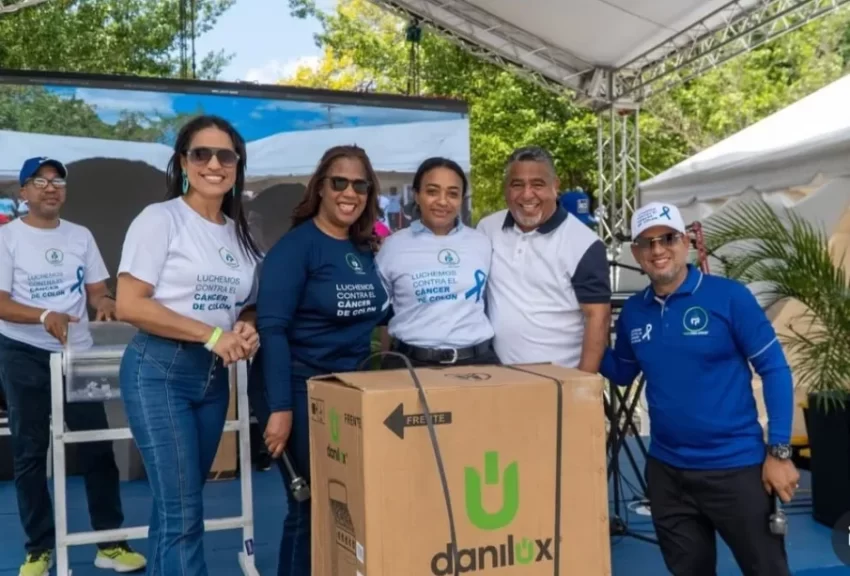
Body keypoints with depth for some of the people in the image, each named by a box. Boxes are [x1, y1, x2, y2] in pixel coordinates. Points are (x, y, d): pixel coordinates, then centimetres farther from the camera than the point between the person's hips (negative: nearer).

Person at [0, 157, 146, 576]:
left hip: (78, 352, 3)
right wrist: (45, 316, -30)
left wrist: (106, 304, -16)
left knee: (98, 446, 3)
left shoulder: (81, 236, 8)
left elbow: (96, 290, 8)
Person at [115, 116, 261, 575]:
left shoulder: (239, 233, 11)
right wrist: (212, 335, -18)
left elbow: (245, 305, 20)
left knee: (177, 501, 14)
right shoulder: (160, 219, -7)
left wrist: (247, 330, -4)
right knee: (182, 508, -7)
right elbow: (129, 305, -15)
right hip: (159, 371, -6)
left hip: (214, 375, 6)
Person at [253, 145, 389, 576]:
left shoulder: (366, 251, 8)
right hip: (303, 391, -6)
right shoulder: (295, 246, -12)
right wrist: (280, 406, -23)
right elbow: (271, 328, -18)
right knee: (310, 507, 2)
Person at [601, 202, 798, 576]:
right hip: (666, 471, 4)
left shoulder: (729, 296, -11)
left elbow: (774, 370, -8)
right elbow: (622, 373, 16)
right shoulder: (633, 312, 2)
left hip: (735, 466, -4)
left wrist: (779, 452, -12)